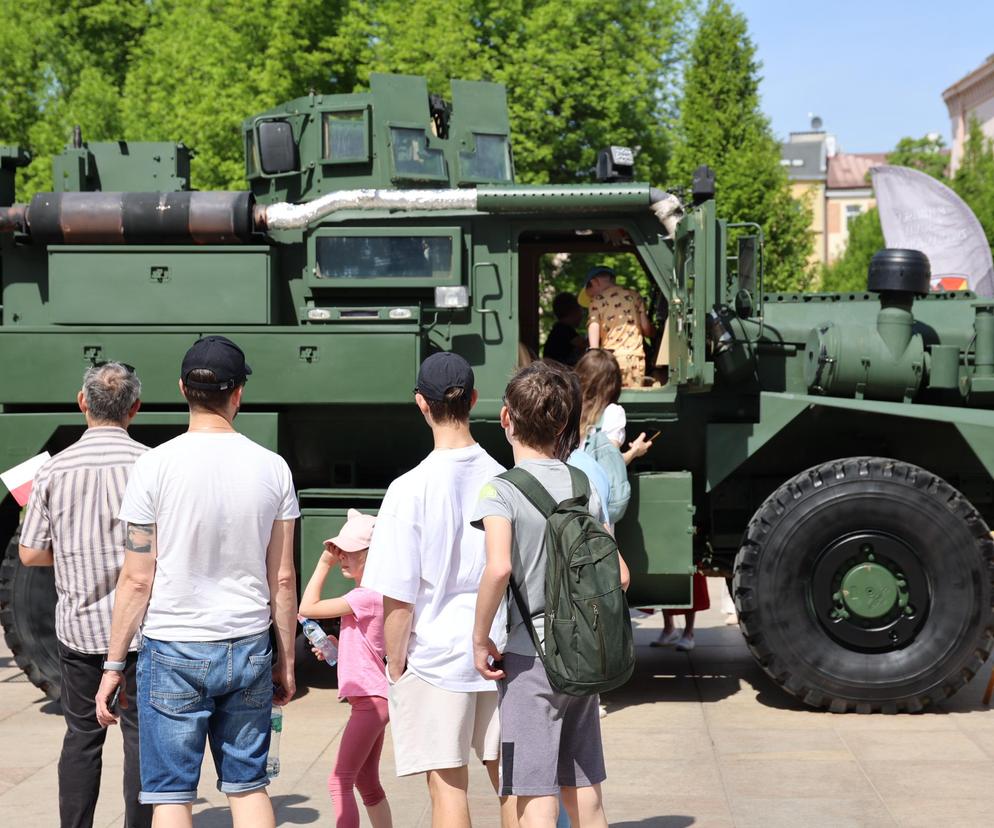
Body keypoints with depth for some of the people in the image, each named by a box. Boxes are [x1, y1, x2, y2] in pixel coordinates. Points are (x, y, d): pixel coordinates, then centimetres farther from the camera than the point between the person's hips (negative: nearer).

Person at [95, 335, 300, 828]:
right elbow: (282, 579, 3)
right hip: (249, 649, 3)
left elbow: (137, 579, -7)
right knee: (248, 786, 13)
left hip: (173, 651, -3)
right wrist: (286, 659, 14)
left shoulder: (155, 466, -9)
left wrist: (113, 664, 2)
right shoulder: (272, 468, -1)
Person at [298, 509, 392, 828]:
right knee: (367, 781, 17)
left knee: (340, 781, -10)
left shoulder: (368, 595, -18)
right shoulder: (370, 594, 15)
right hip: (372, 699, 11)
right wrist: (335, 648, 8)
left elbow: (307, 608, -17)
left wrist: (323, 563, -10)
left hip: (370, 699, -11)